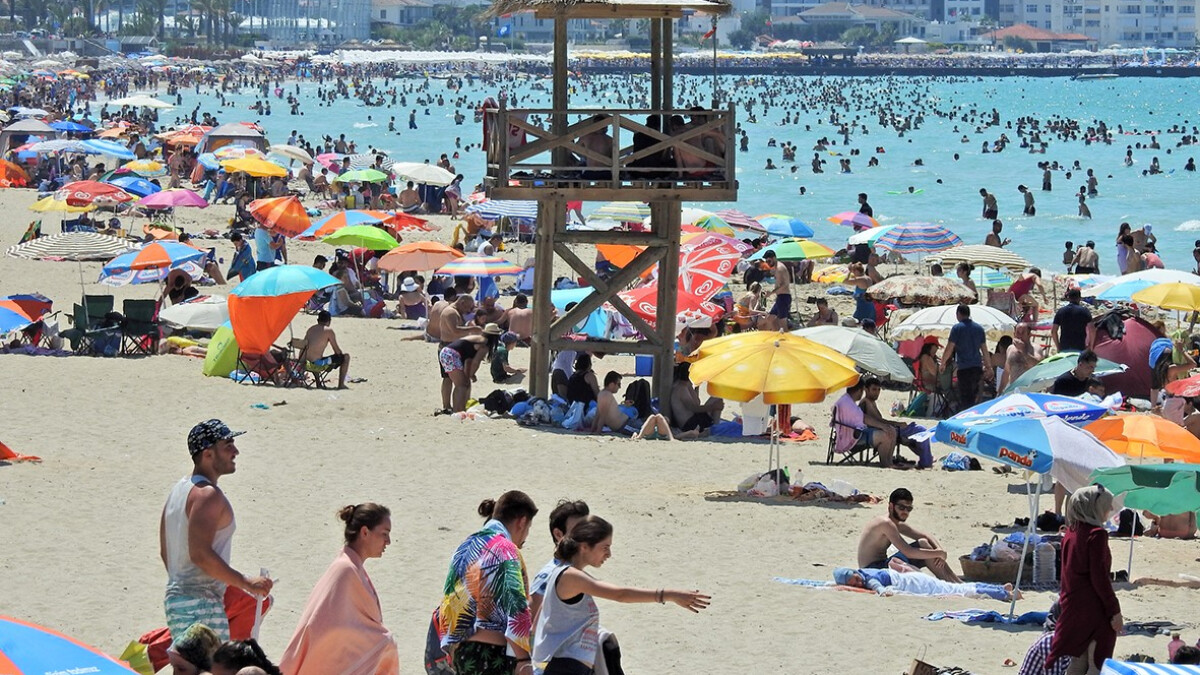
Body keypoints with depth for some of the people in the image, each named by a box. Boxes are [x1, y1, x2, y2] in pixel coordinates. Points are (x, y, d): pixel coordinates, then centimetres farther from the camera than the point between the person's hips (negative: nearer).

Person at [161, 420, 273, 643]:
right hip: (200, 605, -10)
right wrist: (246, 583, -18)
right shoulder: (208, 495, -15)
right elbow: (201, 554, -24)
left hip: (175, 597, 10)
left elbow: (165, 552, 21)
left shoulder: (179, 490, 16)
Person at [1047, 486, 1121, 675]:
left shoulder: (1071, 533, 10)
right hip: (1094, 608, -9)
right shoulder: (1096, 534, -14)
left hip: (1072, 606, 9)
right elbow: (1099, 577, -18)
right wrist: (1114, 610, -14)